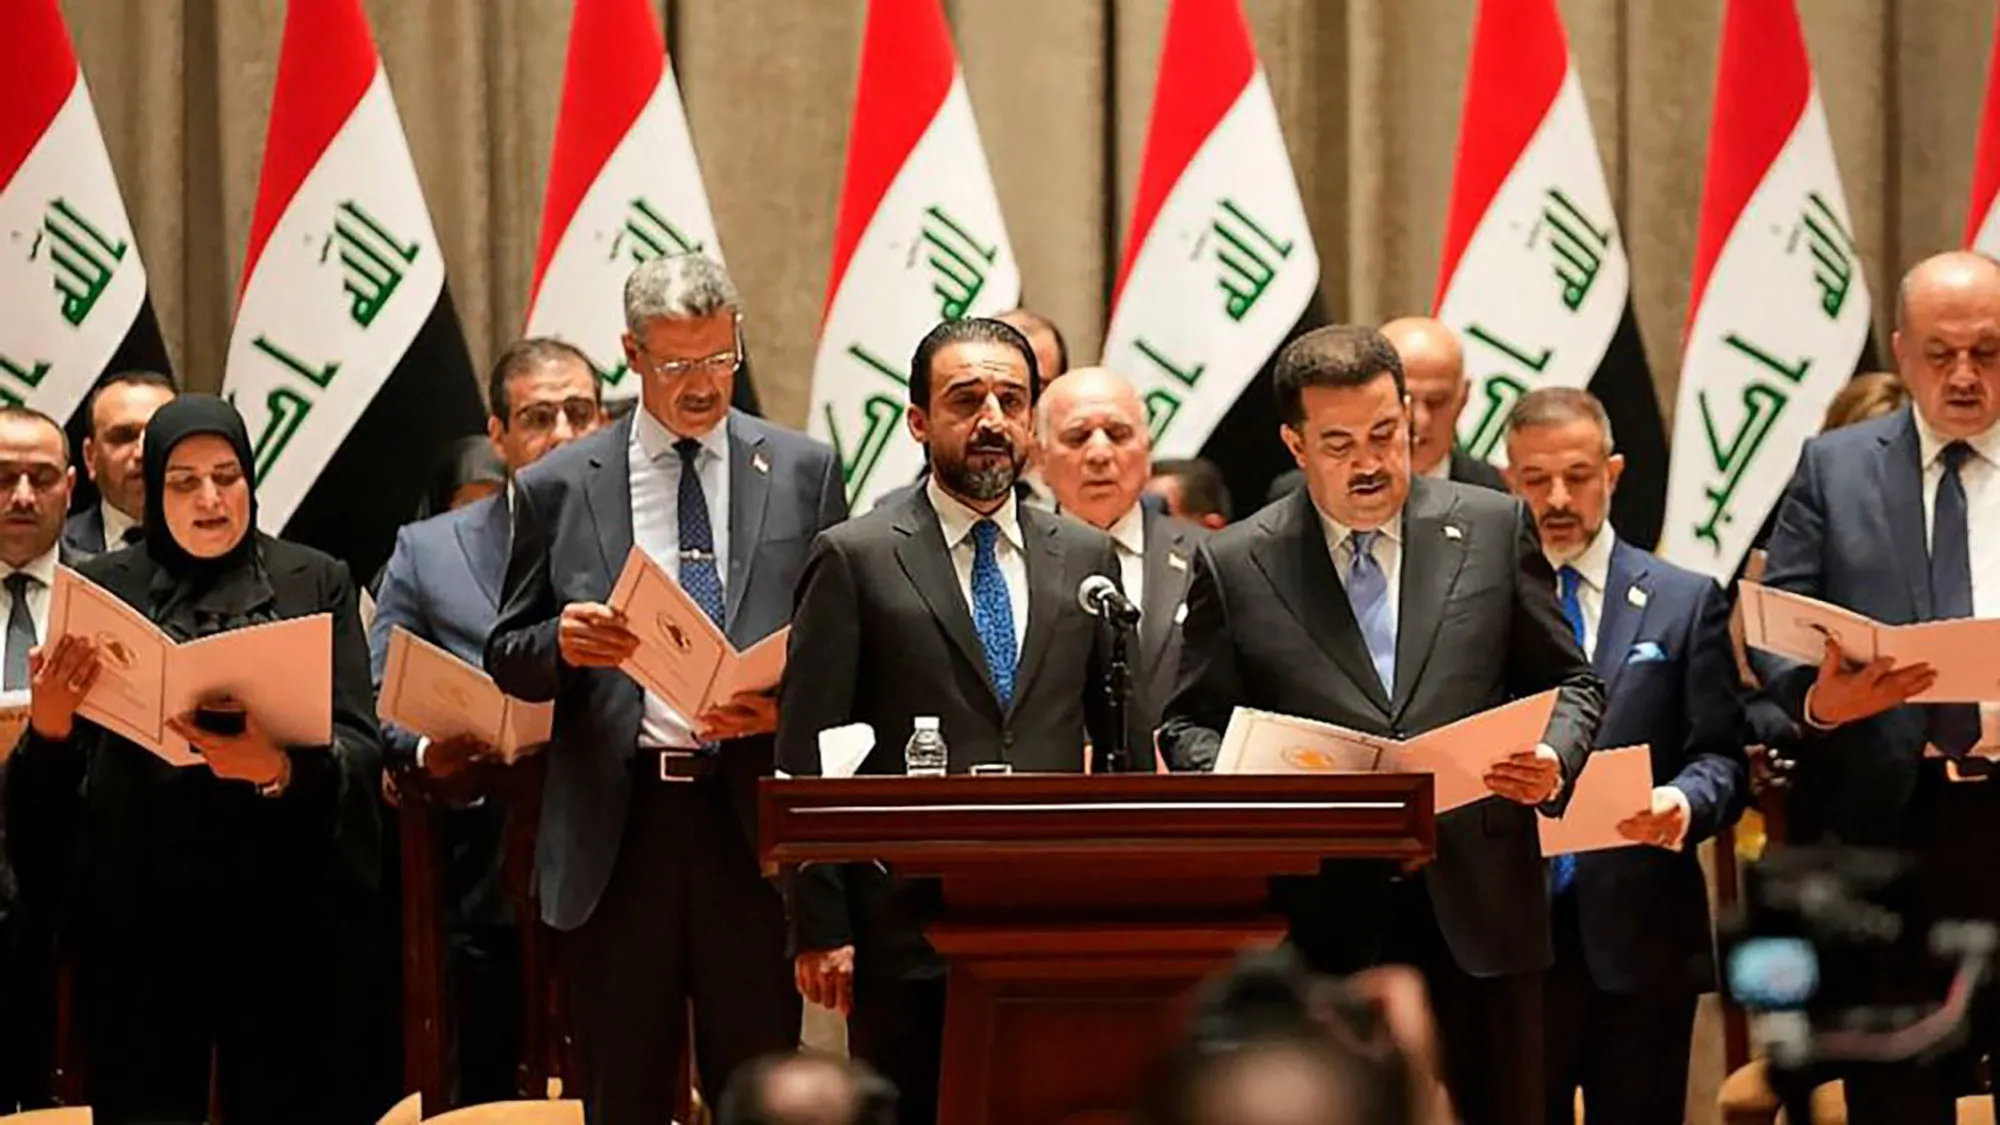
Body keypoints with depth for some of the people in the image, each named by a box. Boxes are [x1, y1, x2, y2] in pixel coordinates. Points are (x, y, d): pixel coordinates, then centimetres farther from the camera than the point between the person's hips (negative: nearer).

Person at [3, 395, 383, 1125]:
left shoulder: (316, 584, 7)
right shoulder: (105, 589, 8)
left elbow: (360, 744, -1)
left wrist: (280, 767, -23)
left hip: (278, 905, 0)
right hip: (135, 910, 0)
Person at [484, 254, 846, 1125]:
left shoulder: (803, 472, 8)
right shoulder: (557, 488, 8)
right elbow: (507, 661, 11)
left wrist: (790, 702, -11)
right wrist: (563, 644, -11)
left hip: (752, 822, 0)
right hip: (614, 827, 1)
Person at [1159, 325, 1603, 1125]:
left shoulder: (1495, 529, 7)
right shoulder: (1234, 566, 5)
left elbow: (1570, 684, 12)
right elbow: (1192, 723, 10)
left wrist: (1555, 758, -9)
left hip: (1477, 911, 1)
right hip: (1323, 921, -1)